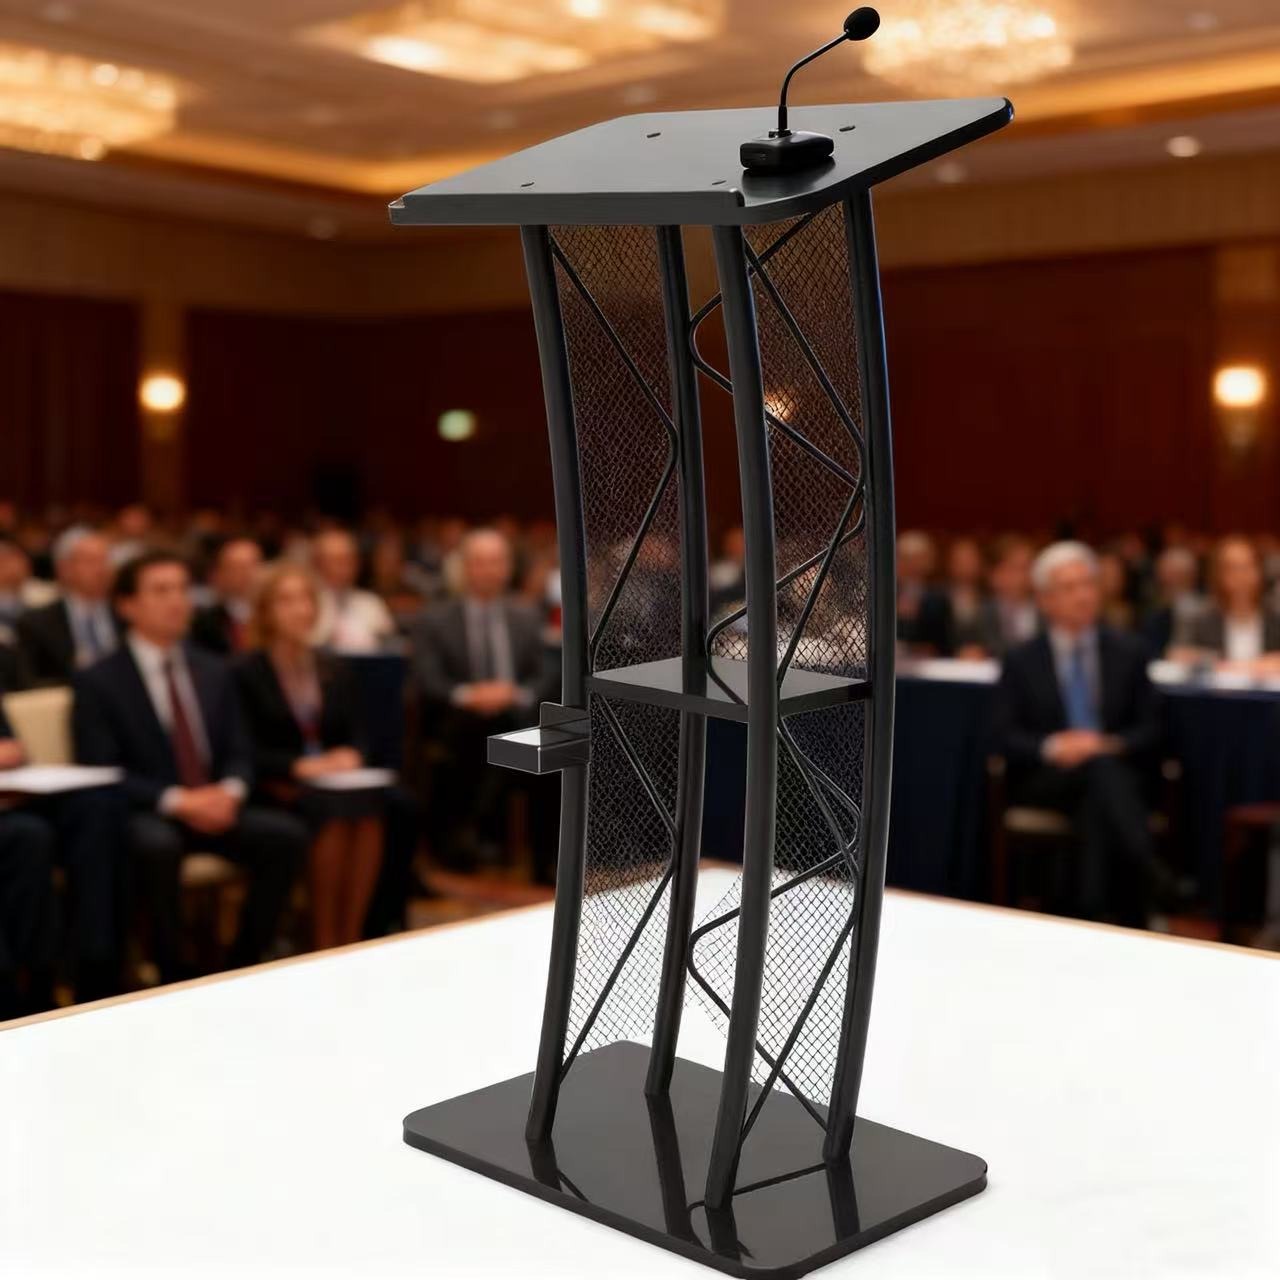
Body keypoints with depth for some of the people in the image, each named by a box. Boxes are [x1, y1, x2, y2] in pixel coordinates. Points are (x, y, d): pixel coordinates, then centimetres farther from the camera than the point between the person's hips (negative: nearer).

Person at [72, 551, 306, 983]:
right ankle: (173, 974, -20)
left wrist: (229, 791, -13)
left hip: (213, 807, 5)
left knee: (287, 834, -22)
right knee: (158, 845, -39)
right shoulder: (97, 682, -2)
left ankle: (242, 964, -10)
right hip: (142, 816, -4)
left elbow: (239, 753, 11)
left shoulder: (213, 672, 13)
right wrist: (176, 801, -22)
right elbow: (99, 771, -10)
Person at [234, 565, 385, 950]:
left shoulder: (335, 669, 18)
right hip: (276, 787, -4)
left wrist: (350, 755, -10)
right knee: (334, 808, -36)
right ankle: (324, 942, -26)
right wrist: (298, 766, -19)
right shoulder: (247, 673, 2)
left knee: (370, 803, -31)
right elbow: (248, 751, -5)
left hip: (336, 778, 4)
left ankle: (351, 936, -27)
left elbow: (356, 735, 13)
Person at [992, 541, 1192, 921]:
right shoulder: (1020, 661, 9)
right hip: (1044, 779, -1)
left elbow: (1149, 728, 9)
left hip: (1115, 770, 1)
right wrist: (1052, 747, -18)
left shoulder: (1129, 651, 13)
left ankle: (1091, 913, -43)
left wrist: (1110, 744, -14)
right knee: (1100, 766, -37)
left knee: (1095, 804, -38)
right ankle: (1151, 873, -50)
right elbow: (1007, 734, 3)